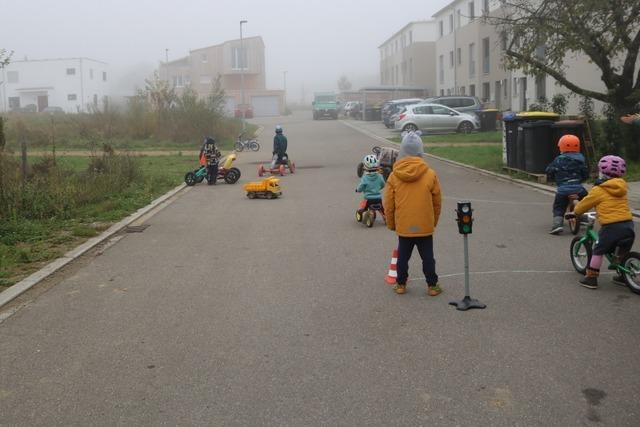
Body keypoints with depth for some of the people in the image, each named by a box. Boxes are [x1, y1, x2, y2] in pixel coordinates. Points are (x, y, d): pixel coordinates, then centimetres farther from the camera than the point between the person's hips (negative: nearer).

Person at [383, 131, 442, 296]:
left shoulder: (394, 176, -7)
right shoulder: (430, 174, -9)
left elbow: (388, 204, -1)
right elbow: (437, 202, 1)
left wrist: (391, 224, 13)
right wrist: (434, 221, 16)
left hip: (403, 227, 1)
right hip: (425, 226, -1)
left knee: (403, 256, 14)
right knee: (428, 257, 10)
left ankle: (401, 284, 22)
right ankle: (432, 286, 17)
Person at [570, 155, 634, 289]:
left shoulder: (598, 190, -4)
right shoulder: (621, 188, 15)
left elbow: (585, 204, 7)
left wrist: (574, 213, 25)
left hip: (611, 226, -6)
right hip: (628, 224, 6)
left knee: (598, 251, 5)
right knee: (623, 252, 23)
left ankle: (591, 278, 7)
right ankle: (624, 276, 30)